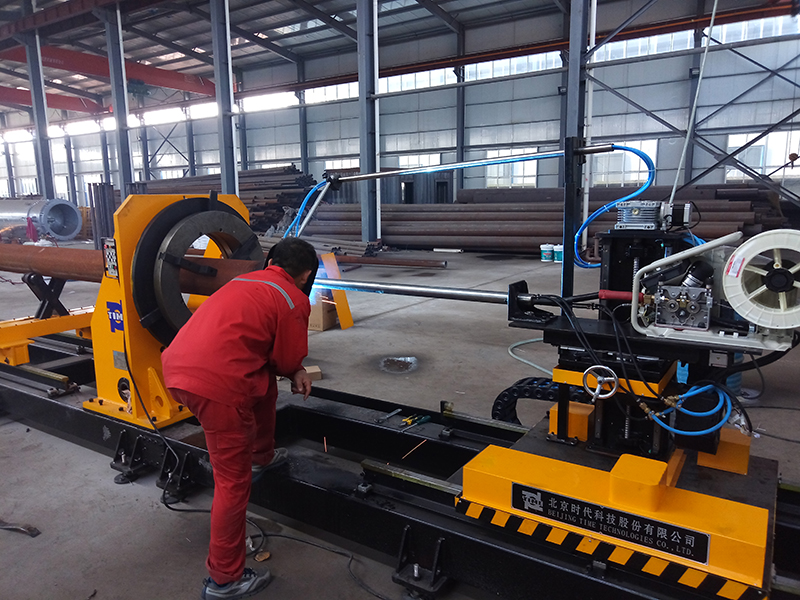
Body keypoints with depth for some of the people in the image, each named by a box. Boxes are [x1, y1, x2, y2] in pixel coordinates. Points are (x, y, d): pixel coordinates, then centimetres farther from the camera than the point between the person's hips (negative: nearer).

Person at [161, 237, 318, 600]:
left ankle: (262, 457, 46)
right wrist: (296, 373, 29)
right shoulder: (295, 301, 1)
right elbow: (286, 360, 5)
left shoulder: (242, 281, 22)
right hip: (215, 384, -8)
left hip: (175, 364, 8)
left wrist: (294, 371, 23)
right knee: (233, 481, 5)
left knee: (264, 384, 30)